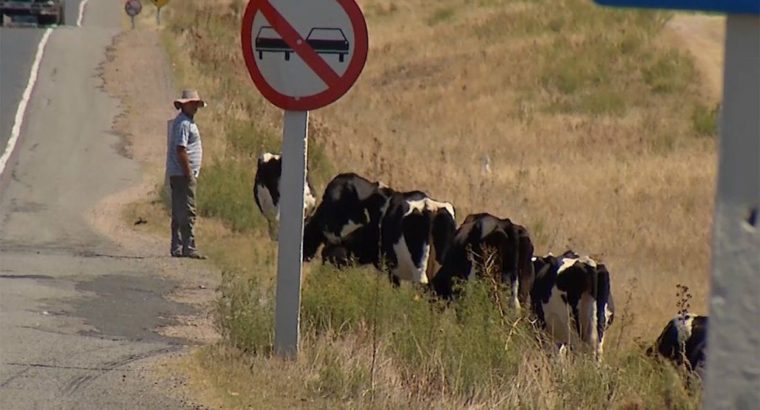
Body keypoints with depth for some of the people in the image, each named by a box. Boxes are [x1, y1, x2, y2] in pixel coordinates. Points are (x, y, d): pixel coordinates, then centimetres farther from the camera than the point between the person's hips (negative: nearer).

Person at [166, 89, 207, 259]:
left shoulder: (188, 122, 19)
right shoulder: (183, 123, -13)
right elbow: (181, 150, -20)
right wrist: (189, 174, -20)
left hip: (178, 175, 11)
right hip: (182, 175, -11)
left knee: (179, 213, 11)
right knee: (188, 212, -11)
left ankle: (177, 248, 14)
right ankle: (188, 247, -13)